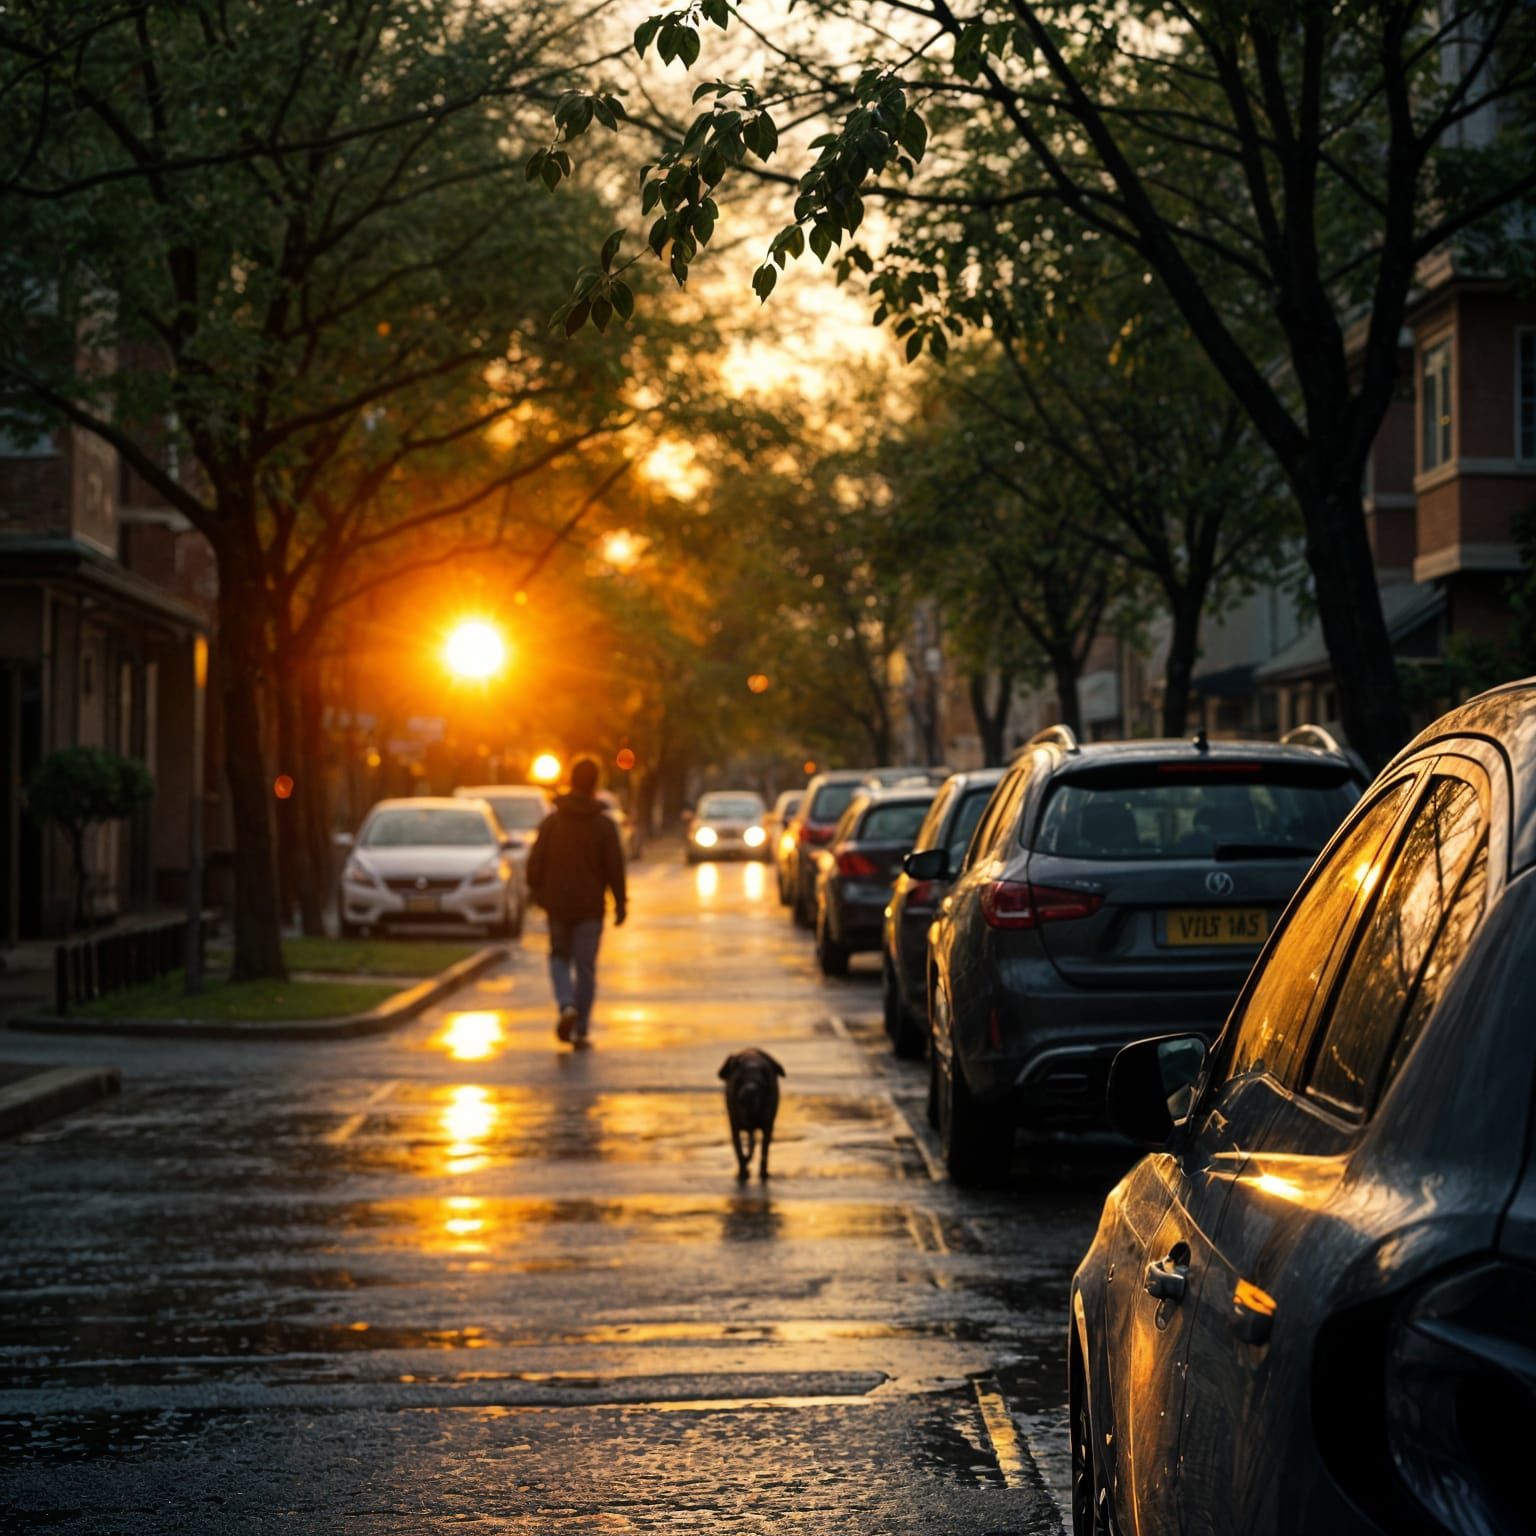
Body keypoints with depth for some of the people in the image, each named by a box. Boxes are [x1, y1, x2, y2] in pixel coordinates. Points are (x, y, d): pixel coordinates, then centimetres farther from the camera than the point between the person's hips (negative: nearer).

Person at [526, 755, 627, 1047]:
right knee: (586, 967, 5)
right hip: (590, 906, -1)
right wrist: (620, 903, 3)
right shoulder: (604, 825, -6)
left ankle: (566, 1005, -10)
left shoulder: (551, 821, -1)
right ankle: (581, 1031, 5)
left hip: (558, 905, 1)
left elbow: (535, 864, 0)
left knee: (560, 957, 17)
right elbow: (615, 868, -6)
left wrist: (537, 892, 14)